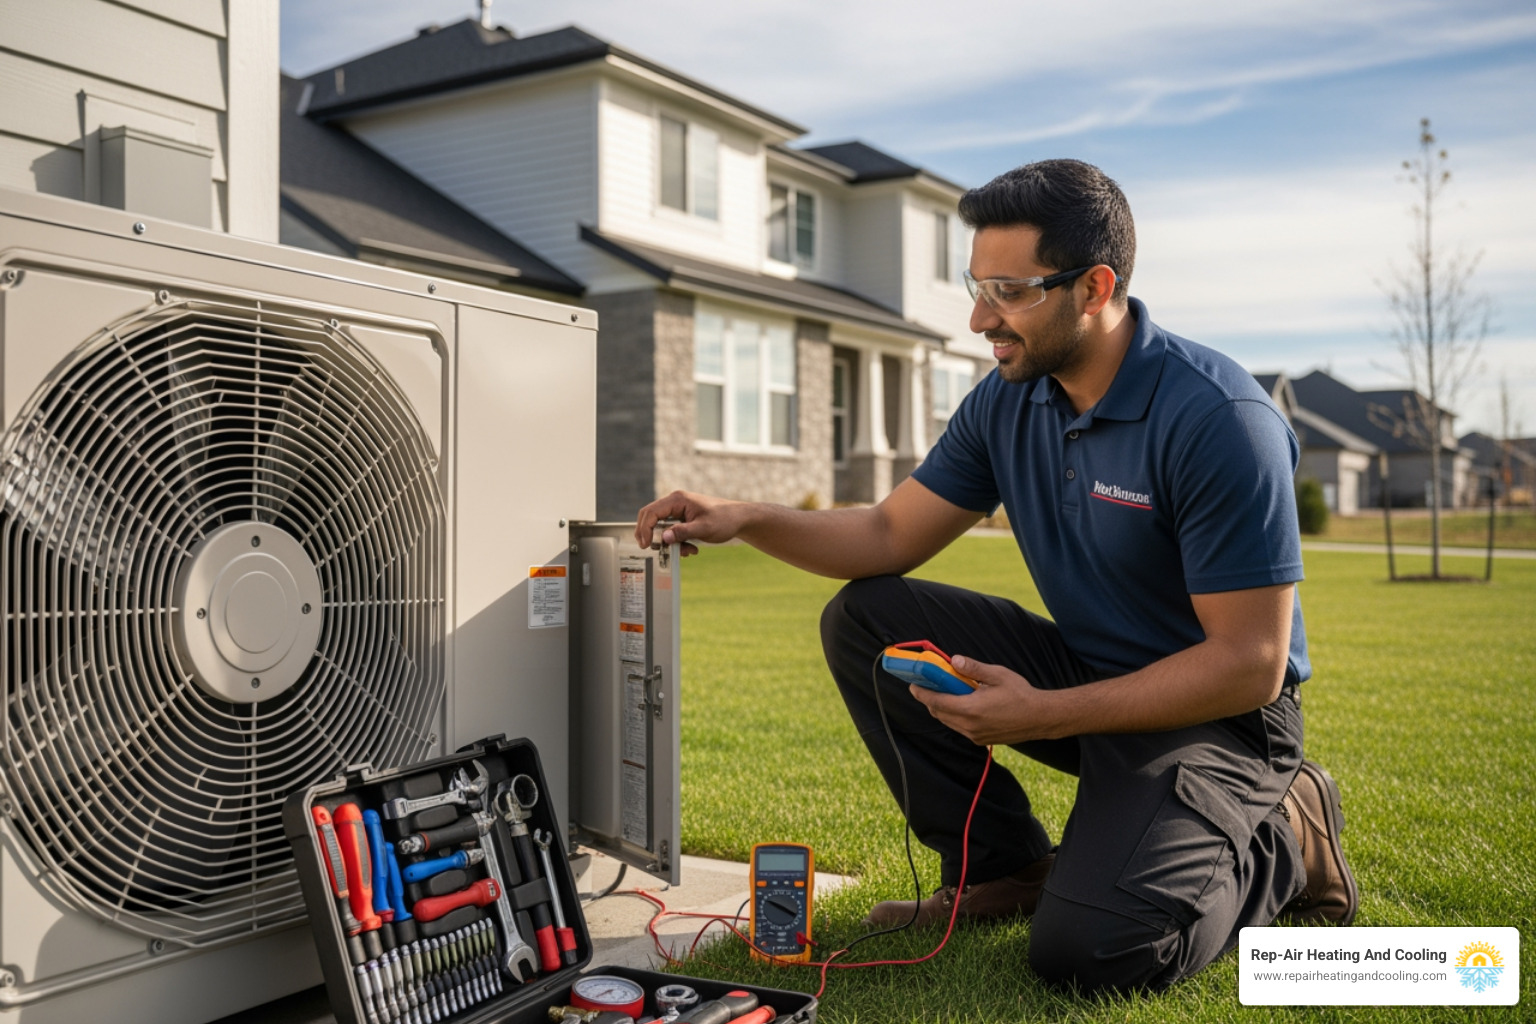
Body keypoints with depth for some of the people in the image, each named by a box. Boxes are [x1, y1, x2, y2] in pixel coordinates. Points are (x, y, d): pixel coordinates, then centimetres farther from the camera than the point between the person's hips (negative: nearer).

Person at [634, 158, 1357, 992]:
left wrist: (1044, 714, -26)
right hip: (1082, 673, 7)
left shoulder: (1218, 421, -25)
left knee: (1085, 950, -26)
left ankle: (1278, 845, 4)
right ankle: (1005, 866, 4)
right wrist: (743, 519, -13)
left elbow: (1249, 665, -24)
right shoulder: (1006, 401, -3)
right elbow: (890, 535, 3)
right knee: (863, 620, -7)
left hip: (1215, 713, -6)